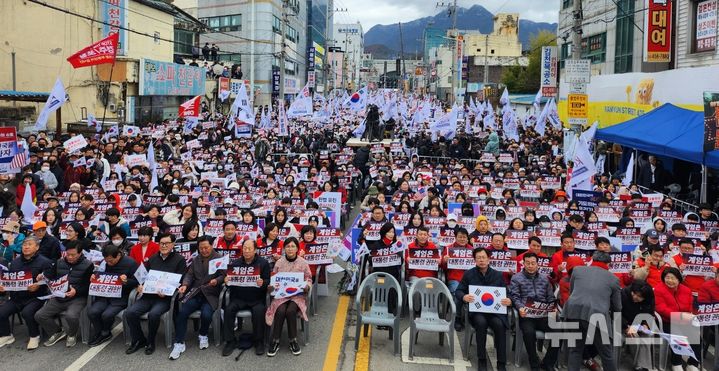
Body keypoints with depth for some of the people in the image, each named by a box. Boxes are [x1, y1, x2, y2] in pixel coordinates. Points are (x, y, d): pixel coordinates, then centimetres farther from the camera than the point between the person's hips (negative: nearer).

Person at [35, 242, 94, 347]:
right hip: (59, 297, 6)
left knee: (71, 316, -33)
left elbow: (88, 285, -9)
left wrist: (76, 290, -25)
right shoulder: (60, 262, 11)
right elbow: (50, 276, 15)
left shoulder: (88, 265, -4)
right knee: (39, 315, -8)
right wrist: (43, 276, -9)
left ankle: (72, 335, 3)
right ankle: (58, 332, 18)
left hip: (77, 298, -6)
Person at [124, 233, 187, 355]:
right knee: (130, 313, -18)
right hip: (148, 295, 5)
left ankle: (150, 342, -6)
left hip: (165, 297, -5)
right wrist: (140, 285, -3)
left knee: (153, 314, -32)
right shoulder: (152, 259, 19)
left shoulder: (179, 260, 2)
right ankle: (138, 340, 4)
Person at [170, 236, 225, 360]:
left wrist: (216, 281, -23)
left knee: (206, 315, -29)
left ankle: (203, 335, 5)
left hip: (211, 295, -4)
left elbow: (223, 275, -2)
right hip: (195, 293, 4)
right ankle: (179, 344, -11)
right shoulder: (195, 260, 20)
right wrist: (184, 285, -10)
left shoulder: (220, 258, 4)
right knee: (181, 312, -22)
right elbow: (189, 275, 10)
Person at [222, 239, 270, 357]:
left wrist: (263, 283, -24)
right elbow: (229, 279, 13)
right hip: (238, 298, 3)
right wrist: (227, 281, -10)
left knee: (259, 311, -30)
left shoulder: (263, 263, 4)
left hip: (257, 298, -2)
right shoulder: (234, 263, 12)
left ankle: (259, 342, -11)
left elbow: (268, 281, -2)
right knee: (228, 310, -23)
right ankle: (230, 341, -9)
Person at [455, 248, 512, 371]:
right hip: (476, 310, -1)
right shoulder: (469, 274, 7)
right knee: (481, 322, -35)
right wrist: (464, 297, -19)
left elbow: (506, 294, 10)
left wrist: (509, 301, -15)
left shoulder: (498, 275, 11)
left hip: (495, 310, 1)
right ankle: (481, 359, -17)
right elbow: (458, 291, 5)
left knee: (499, 324, -31)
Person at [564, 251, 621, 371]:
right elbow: (617, 308, 20)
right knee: (606, 354, 14)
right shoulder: (613, 278, 15)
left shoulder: (577, 269, 19)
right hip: (597, 315, -2)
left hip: (574, 312, 2)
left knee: (575, 350, 17)